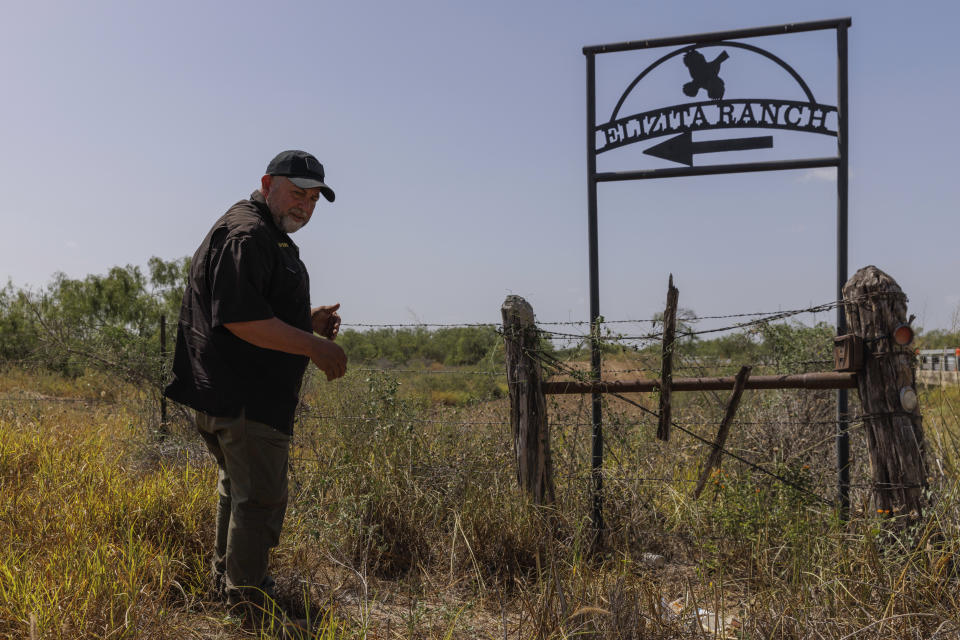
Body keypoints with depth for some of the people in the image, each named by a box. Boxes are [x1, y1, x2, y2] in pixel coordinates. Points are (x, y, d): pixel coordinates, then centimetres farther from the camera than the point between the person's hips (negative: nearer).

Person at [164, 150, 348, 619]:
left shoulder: (271, 238, 20)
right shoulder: (246, 233, -15)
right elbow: (240, 317, -25)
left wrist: (307, 322, 12)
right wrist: (313, 346, -22)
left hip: (240, 394, 12)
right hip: (242, 398, -12)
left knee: (240, 489, 22)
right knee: (261, 497, -6)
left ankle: (226, 581, 38)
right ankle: (247, 598, 4)